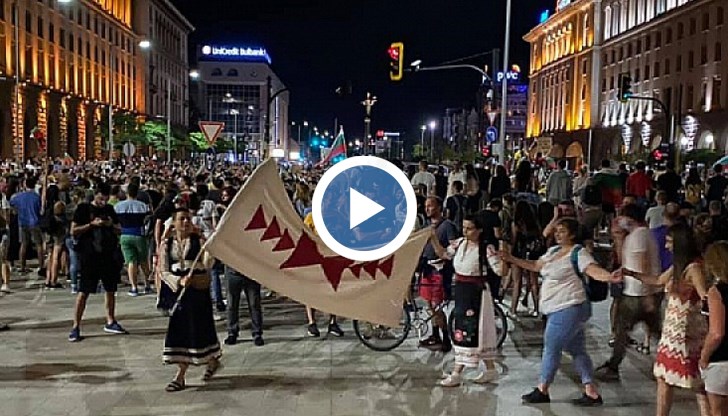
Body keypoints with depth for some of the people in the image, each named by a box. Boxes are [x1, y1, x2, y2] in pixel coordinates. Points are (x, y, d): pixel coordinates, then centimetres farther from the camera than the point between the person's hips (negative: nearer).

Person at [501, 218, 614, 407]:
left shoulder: (578, 253, -14)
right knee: (577, 350, 10)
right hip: (558, 309, 9)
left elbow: (594, 270, -27)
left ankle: (542, 391, 15)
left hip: (569, 309, -9)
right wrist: (512, 259, 20)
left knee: (551, 348, 1)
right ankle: (592, 393, 15)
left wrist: (611, 276, -47)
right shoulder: (553, 251, 12)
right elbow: (536, 266, 23)